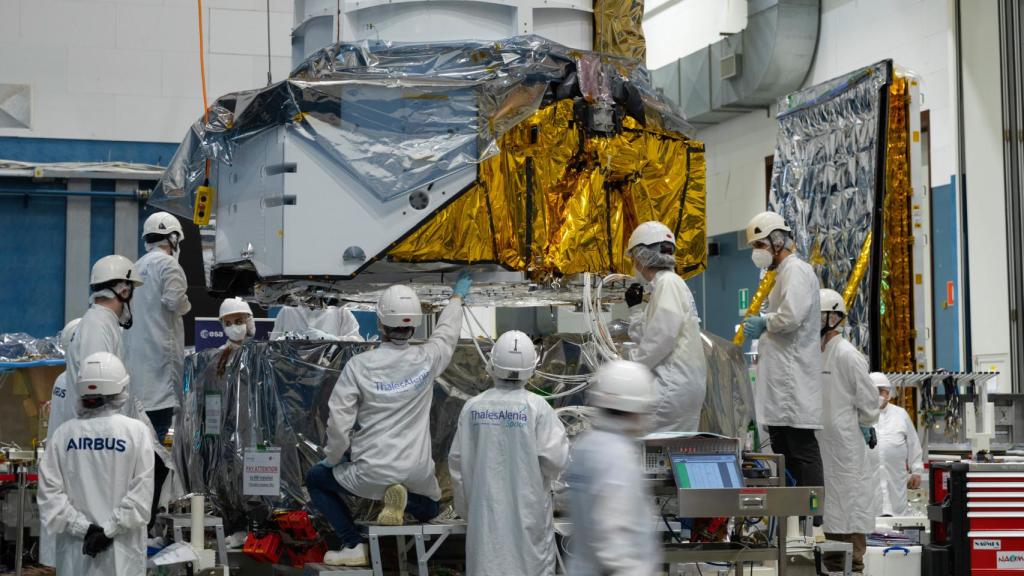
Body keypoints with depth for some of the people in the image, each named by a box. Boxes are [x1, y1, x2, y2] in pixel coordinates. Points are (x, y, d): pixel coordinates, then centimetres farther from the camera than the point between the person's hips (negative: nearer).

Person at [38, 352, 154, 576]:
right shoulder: (136, 431, -6)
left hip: (75, 553, 2)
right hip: (121, 554, -2)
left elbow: (49, 491, -3)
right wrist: (110, 529, -9)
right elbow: (141, 492, -11)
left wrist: (83, 528, -5)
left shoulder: (64, 432, 0)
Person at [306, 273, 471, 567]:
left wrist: (333, 458, 7)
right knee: (430, 508, 37)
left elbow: (339, 420, -13)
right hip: (417, 473, 3)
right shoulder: (427, 359, -7)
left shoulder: (360, 364, -15)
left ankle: (353, 545, 6)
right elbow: (447, 331, 15)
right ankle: (406, 499, -1)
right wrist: (457, 297, 35)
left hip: (370, 473, -3)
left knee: (316, 478, 25)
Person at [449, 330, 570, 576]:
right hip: (527, 509, -2)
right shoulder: (537, 407, -13)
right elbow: (556, 459, -14)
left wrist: (464, 507, 15)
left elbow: (457, 461, 3)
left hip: (486, 510, 2)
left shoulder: (473, 407, -4)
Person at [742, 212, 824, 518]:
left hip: (793, 380, -11)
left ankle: (813, 520, -10)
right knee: (782, 451, 11)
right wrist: (758, 332, 14)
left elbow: (791, 317, -23)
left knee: (802, 450, -10)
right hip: (780, 380, 11)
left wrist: (763, 323, -7)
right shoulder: (782, 272, 23)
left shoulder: (796, 270, -9)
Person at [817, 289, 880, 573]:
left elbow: (868, 397, -11)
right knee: (829, 501, 14)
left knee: (849, 500, -5)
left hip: (846, 442, -8)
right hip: (823, 443, 8)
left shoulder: (847, 354, -13)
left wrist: (863, 430, -5)